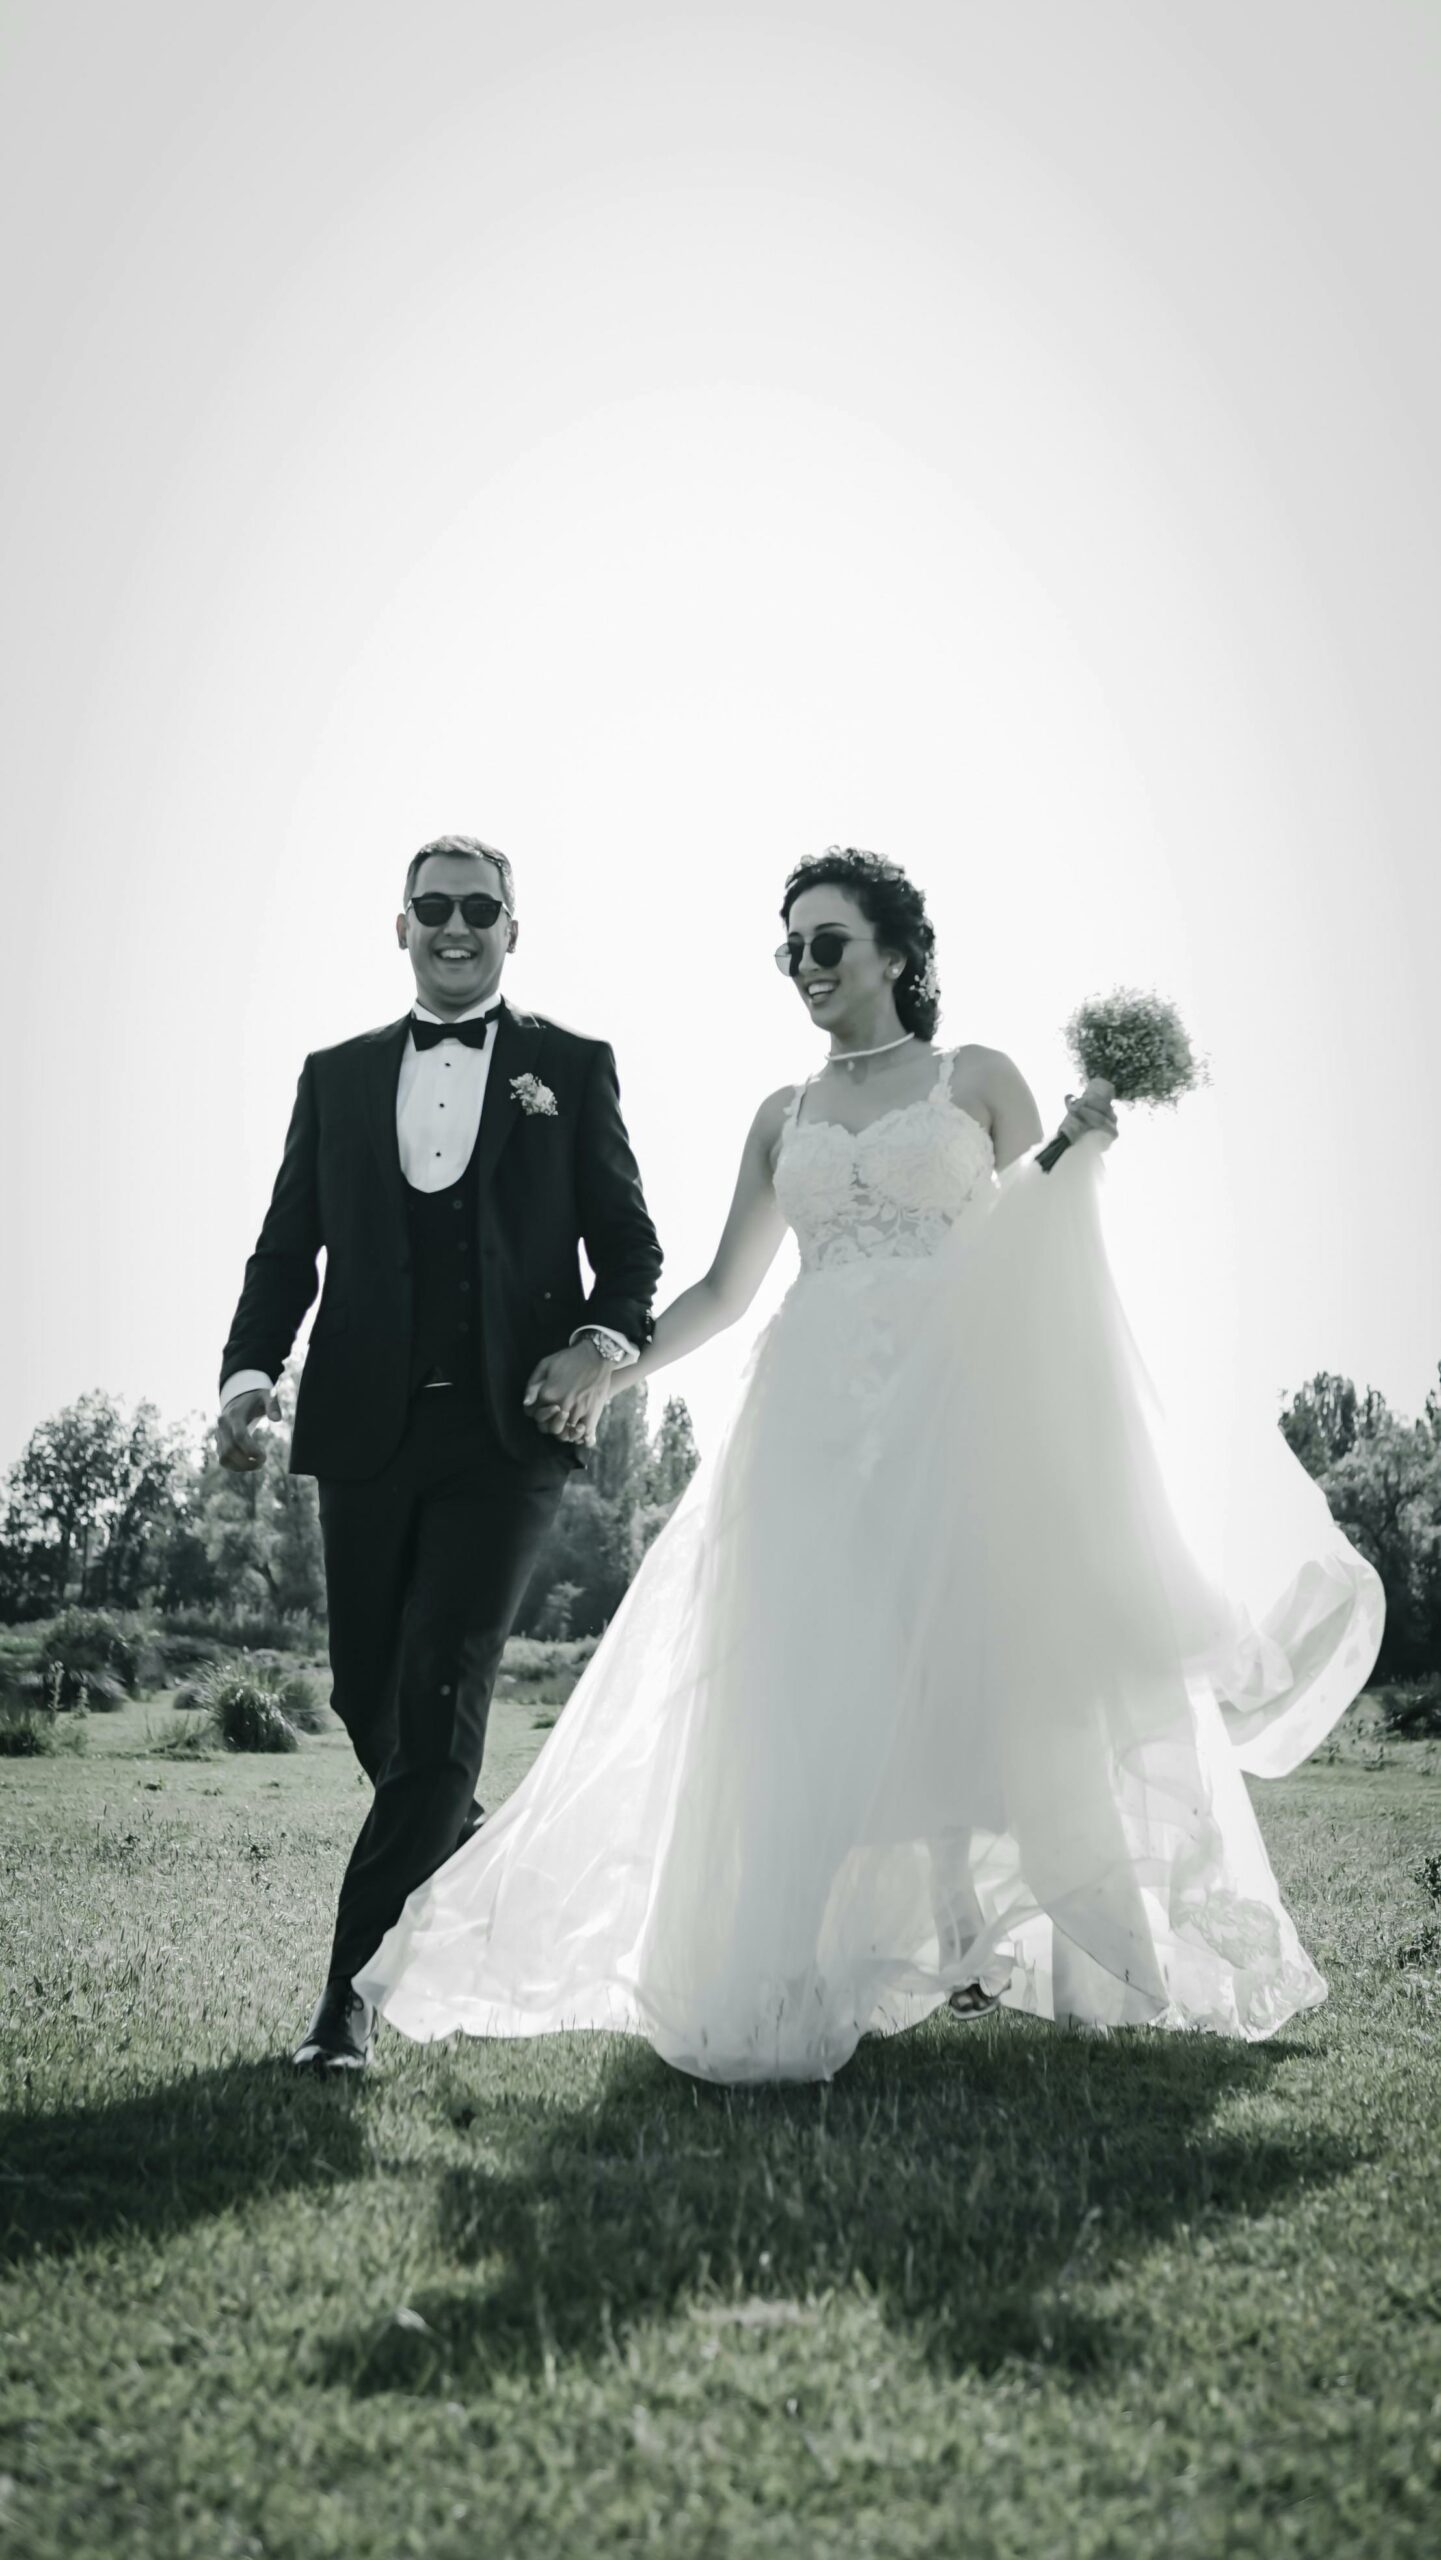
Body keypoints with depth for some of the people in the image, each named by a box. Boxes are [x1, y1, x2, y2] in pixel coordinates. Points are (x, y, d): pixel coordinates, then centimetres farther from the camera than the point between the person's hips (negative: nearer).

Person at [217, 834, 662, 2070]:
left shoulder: (572, 1067, 8)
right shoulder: (338, 1076, 14)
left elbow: (631, 1244, 6)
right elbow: (288, 1248, 11)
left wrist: (600, 1346, -13)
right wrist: (251, 1374, -6)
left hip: (510, 1428, -3)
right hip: (368, 1429, 4)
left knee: (441, 1694, -11)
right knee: (369, 1697, 9)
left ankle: (354, 1983, -4)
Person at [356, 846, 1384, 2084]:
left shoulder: (979, 1078, 8)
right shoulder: (783, 1116, 17)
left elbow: (1042, 1254, 7)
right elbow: (724, 1289, 18)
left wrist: (1084, 1167, -11)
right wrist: (606, 1372, 8)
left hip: (958, 1405, -3)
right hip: (818, 1413, 3)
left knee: (967, 1647, -6)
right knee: (820, 1675, -3)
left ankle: (975, 1929, 5)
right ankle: (844, 1953, 3)